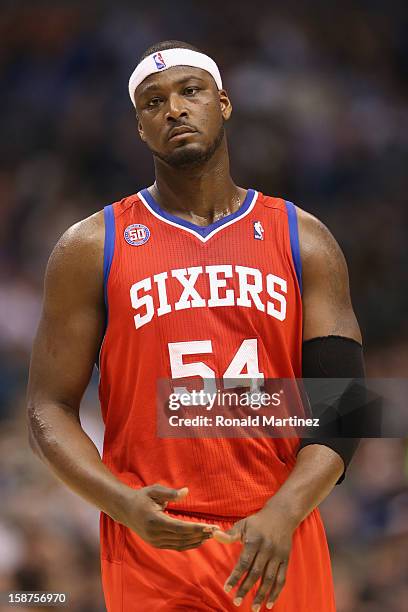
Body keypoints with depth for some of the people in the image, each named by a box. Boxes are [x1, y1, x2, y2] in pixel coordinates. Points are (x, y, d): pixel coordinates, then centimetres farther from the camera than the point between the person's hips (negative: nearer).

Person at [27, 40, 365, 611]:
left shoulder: (305, 242, 6)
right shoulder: (92, 249, 3)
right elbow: (49, 411, 1)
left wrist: (283, 512, -17)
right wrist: (126, 505, -17)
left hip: (278, 544, 2)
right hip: (152, 551, -1)